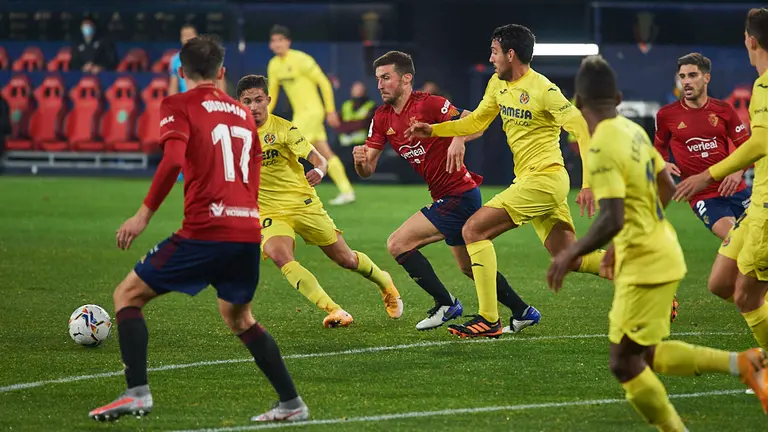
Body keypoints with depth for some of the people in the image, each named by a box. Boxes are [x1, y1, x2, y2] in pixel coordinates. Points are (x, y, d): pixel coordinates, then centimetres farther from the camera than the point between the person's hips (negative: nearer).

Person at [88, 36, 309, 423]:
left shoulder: (179, 106, 1)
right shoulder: (243, 114, 20)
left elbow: (173, 159, -17)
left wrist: (144, 214, -14)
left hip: (205, 231, -6)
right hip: (248, 232, 6)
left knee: (128, 294, 6)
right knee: (238, 318, 27)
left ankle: (137, 393, -8)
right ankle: (291, 404, 22)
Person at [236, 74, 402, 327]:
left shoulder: (283, 128, -10)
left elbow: (319, 159, -14)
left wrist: (319, 171, -37)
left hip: (302, 203, -2)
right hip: (270, 213, 2)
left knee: (346, 259, 6)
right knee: (280, 256, -29)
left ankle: (385, 283, 39)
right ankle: (333, 310, -30)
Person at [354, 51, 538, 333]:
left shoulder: (428, 104, -17)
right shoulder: (382, 118, 6)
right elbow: (368, 169, 4)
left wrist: (458, 140, -45)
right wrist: (360, 161, -20)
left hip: (458, 196, -9)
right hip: (445, 196, 9)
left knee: (398, 244, -15)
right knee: (469, 267, 21)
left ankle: (446, 304, -6)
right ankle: (522, 312, 34)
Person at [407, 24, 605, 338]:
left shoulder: (543, 90, -15)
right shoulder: (498, 85, 11)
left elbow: (583, 130, -17)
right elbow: (476, 121, 25)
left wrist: (589, 184, -23)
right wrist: (433, 130, 14)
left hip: (543, 179, -9)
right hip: (529, 181, 9)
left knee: (473, 230, -12)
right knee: (571, 259, 8)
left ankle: (489, 319, -12)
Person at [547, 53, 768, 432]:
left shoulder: (602, 149, -21)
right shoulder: (633, 130, 5)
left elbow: (613, 219, -29)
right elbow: (667, 188, 15)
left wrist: (570, 255, -17)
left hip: (644, 266, -9)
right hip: (661, 253, 9)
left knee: (626, 365, -1)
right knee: (646, 356, 18)